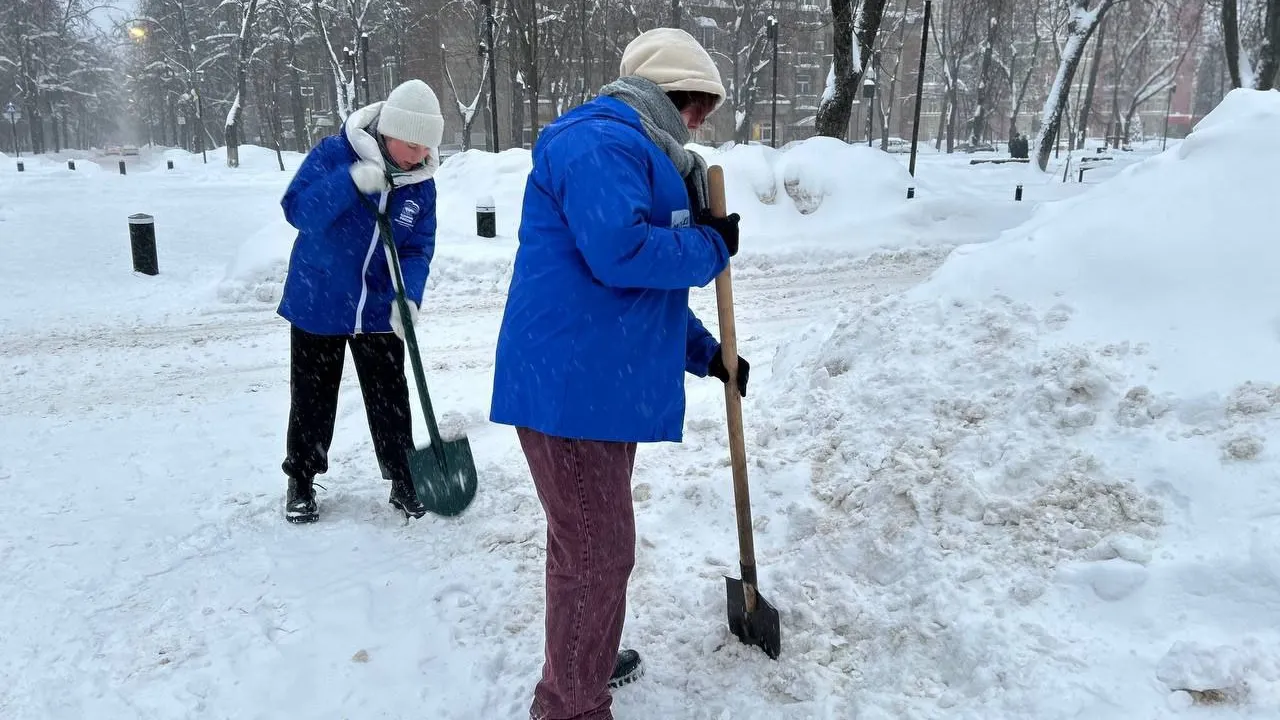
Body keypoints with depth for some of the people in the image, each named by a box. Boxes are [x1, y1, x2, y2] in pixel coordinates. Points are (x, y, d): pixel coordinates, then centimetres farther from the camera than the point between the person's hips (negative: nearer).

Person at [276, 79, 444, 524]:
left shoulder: (421, 183, -5)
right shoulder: (335, 153, -15)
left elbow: (418, 248, -6)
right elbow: (297, 209, -23)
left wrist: (408, 296, -23)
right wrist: (351, 182, -37)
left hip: (379, 311, 2)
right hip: (318, 304, -2)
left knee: (390, 400, 8)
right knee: (311, 400, 10)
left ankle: (403, 480, 23)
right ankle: (301, 482, 28)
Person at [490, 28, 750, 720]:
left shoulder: (637, 154, 22)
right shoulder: (599, 142, -13)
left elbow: (649, 289, 24)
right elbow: (623, 252, -28)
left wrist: (704, 352, 17)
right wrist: (711, 246, -11)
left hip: (597, 381, 11)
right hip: (571, 384, -11)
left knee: (592, 540, 23)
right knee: (597, 550, -1)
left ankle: (587, 661, 43)